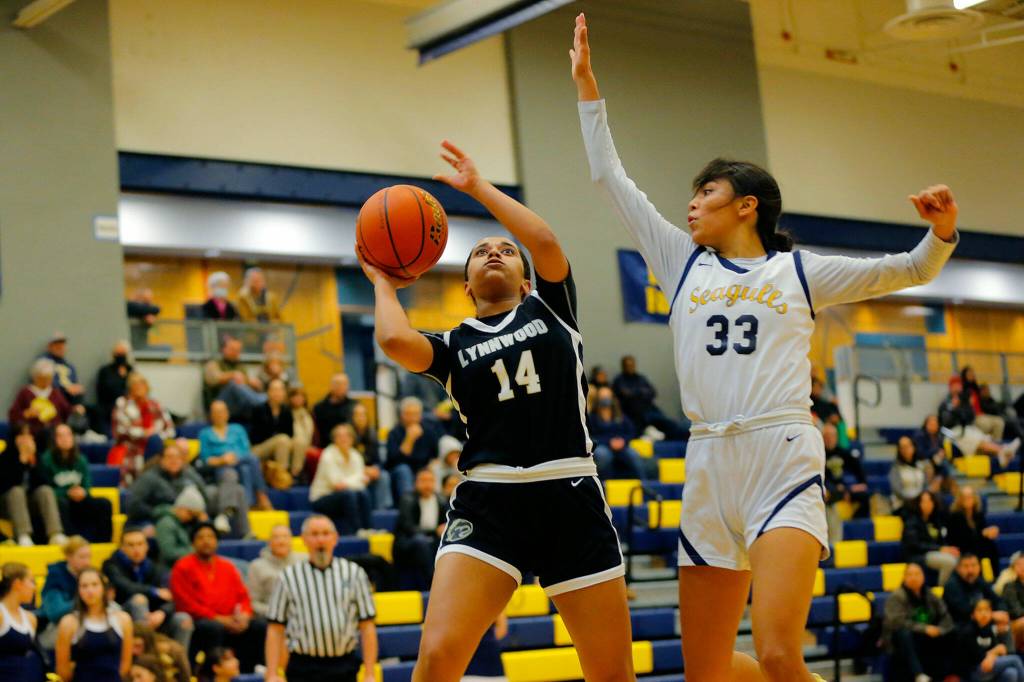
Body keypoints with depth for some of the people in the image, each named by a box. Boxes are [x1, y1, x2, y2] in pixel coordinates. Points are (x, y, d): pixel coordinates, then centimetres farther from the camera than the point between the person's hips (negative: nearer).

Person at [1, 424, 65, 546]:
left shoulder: (36, 456, 5)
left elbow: (41, 482, -3)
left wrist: (33, 464, -16)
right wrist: (21, 461, -21)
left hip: (30, 500, 4)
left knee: (46, 490, -23)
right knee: (17, 491, -34)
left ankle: (55, 535, -38)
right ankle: (23, 536, -48)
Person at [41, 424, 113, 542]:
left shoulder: (81, 460, 13)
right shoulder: (47, 459, -1)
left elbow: (87, 485, 8)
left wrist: (83, 492, -16)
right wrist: (68, 493, -19)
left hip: (78, 503, 4)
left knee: (104, 503, -21)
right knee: (61, 502, -39)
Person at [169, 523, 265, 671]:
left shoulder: (228, 567, 18)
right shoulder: (183, 567, 2)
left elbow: (243, 596, 16)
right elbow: (187, 604, -6)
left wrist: (244, 615, -8)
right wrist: (219, 619, -13)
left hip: (230, 624, 5)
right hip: (198, 623, -5)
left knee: (261, 625, -19)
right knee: (213, 627, -38)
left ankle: (249, 670, -18)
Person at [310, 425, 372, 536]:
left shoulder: (356, 456, 6)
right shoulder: (328, 456, -11)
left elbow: (360, 482, -7)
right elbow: (335, 482, -19)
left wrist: (345, 483, -24)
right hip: (322, 500, -5)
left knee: (363, 494, -24)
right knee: (349, 494, -33)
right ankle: (357, 532, -35)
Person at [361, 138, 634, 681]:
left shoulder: (550, 308, 15)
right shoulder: (453, 346, 14)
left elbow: (546, 242, -5)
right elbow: (394, 341, -9)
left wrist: (477, 187, 5)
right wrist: (383, 283, 10)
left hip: (571, 496, 0)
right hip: (488, 500, 0)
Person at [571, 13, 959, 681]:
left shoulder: (798, 271, 11)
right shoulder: (684, 263, 19)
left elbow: (910, 271, 13)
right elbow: (611, 176, 22)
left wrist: (942, 231, -8)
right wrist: (587, 84, 22)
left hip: (784, 460, -4)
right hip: (710, 468, 5)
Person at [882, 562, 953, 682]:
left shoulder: (929, 596, 7)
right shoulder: (896, 597, -9)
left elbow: (946, 618, 0)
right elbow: (897, 622, -23)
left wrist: (939, 630, -21)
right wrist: (924, 628, -29)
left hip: (927, 641, 5)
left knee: (950, 635, -16)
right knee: (904, 634, -38)